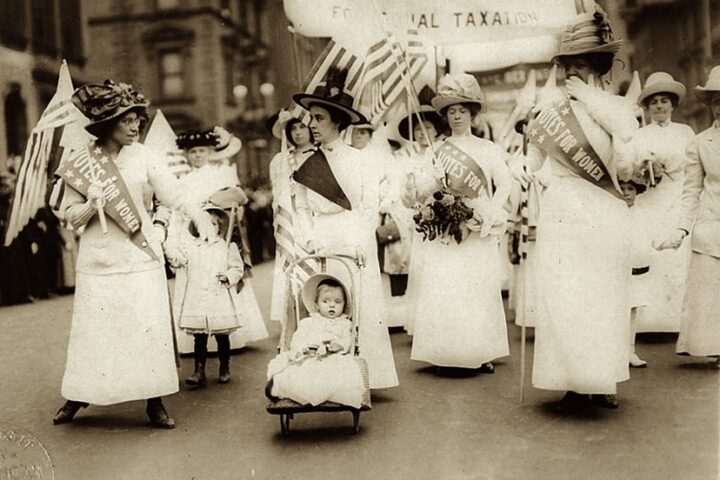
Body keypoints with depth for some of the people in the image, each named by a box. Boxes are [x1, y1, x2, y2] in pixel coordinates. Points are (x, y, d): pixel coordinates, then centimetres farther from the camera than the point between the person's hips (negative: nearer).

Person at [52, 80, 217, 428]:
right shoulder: (80, 162, 1)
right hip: (98, 260, 0)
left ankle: (155, 402, 11)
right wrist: (91, 206, -18)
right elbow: (69, 216, 3)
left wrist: (200, 218, -25)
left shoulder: (143, 157, 0)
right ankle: (78, 396, 25)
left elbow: (175, 196, -7)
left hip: (141, 258, 0)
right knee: (92, 329, 6)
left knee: (149, 328, 0)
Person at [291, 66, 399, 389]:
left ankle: (364, 377, 9)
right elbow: (301, 208, 8)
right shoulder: (306, 164, 8)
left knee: (360, 307, 0)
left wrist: (359, 244, -11)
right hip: (320, 245, 1)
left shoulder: (358, 160, 2)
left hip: (356, 244, -1)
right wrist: (310, 240, -7)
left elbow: (370, 206, 0)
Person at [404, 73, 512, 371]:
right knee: (443, 289, -4)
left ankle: (482, 353, 8)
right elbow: (433, 189, 7)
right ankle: (445, 353, 3)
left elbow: (504, 185, 1)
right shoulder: (439, 151, 11)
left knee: (479, 289, 0)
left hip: (478, 234, -1)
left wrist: (490, 215, -13)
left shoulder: (487, 149, 7)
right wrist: (417, 190, -14)